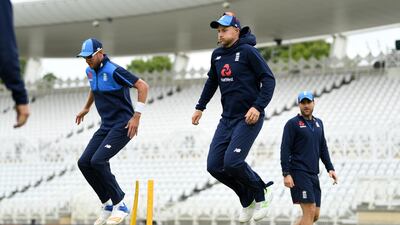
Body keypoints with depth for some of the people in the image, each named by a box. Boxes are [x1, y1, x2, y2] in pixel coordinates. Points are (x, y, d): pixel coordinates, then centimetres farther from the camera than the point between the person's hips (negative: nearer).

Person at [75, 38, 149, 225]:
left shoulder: (113, 71, -19)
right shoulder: (91, 71, 7)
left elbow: (143, 86, -20)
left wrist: (137, 116, -22)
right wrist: (86, 108, 40)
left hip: (123, 125, -9)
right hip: (106, 126, 9)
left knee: (98, 161, -22)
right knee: (84, 163, 0)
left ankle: (120, 206, -9)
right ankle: (108, 205, 10)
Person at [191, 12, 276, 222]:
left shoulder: (247, 51, -10)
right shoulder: (217, 55, 10)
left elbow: (268, 80, -12)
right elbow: (212, 82, 27)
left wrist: (258, 106, -21)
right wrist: (200, 107, 24)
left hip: (249, 118, -7)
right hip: (227, 118, 7)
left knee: (232, 162, -20)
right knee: (214, 165, -1)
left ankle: (261, 193, 6)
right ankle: (247, 199, 18)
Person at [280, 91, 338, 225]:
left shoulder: (318, 123, 17)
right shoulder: (292, 123, -3)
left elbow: (323, 149, 23)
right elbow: (285, 150, -8)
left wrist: (330, 168, 12)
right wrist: (286, 174, -16)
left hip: (313, 174, 7)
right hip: (299, 173, -7)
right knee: (310, 211, -13)